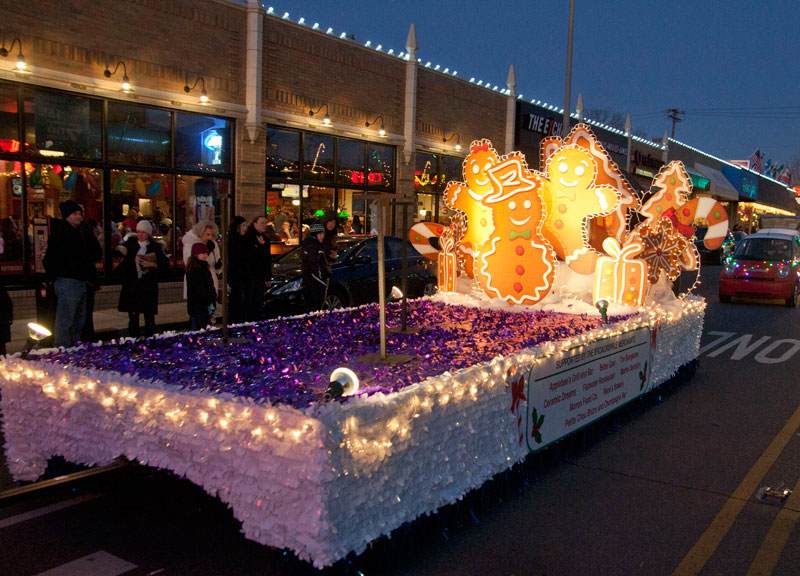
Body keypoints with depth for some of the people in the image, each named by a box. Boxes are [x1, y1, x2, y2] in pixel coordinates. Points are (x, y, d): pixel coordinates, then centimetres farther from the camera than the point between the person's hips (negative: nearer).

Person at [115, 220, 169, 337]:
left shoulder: (155, 247, 3)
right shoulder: (131, 243, 10)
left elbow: (166, 264, -1)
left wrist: (152, 264, -15)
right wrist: (120, 249, -20)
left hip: (148, 287, -2)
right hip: (131, 285, 2)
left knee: (149, 317, -1)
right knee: (133, 317, 3)